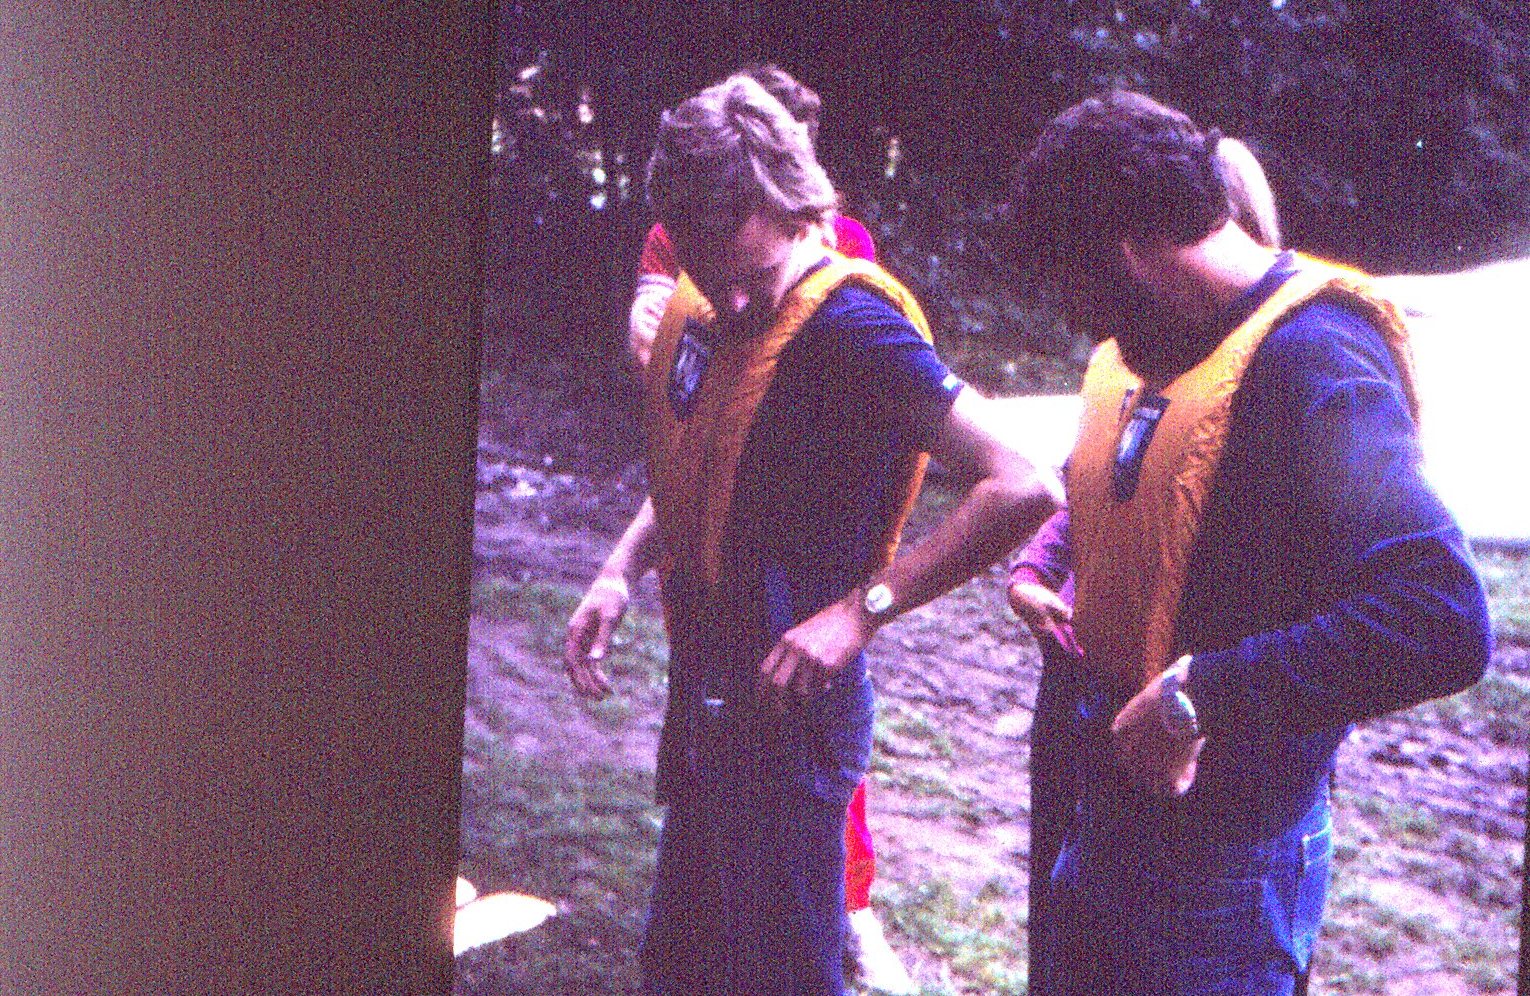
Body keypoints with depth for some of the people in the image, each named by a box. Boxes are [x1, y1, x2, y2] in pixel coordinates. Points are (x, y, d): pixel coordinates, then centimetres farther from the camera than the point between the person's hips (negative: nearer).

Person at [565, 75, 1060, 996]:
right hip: (705, 693, 9)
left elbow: (1023, 488, -28)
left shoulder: (849, 326, -21)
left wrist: (862, 609, -26)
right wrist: (620, 572, 5)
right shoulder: (700, 314, 4)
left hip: (786, 707, -8)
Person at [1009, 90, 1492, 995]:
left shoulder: (1311, 359, -22)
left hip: (1223, 877, -9)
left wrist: (1202, 693, -30)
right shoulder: (1138, 359, 8)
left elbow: (1440, 622, -35)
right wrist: (1041, 572, 10)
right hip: (1101, 833, 9)